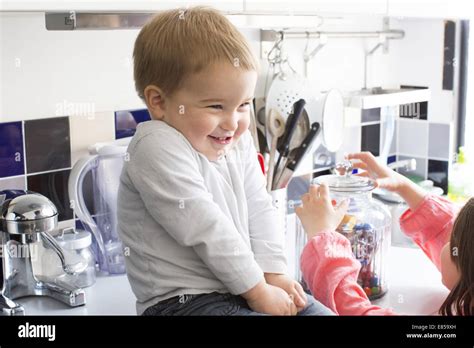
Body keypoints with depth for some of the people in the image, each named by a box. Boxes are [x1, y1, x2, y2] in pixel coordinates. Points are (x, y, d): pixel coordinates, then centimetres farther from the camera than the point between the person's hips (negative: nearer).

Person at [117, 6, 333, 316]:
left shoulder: (239, 143, 5)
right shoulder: (158, 149, -20)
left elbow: (259, 210, 9)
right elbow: (207, 230, -22)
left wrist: (273, 273, -3)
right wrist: (257, 290, -17)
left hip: (244, 287, 8)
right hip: (181, 300, -8)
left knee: (322, 310, 4)